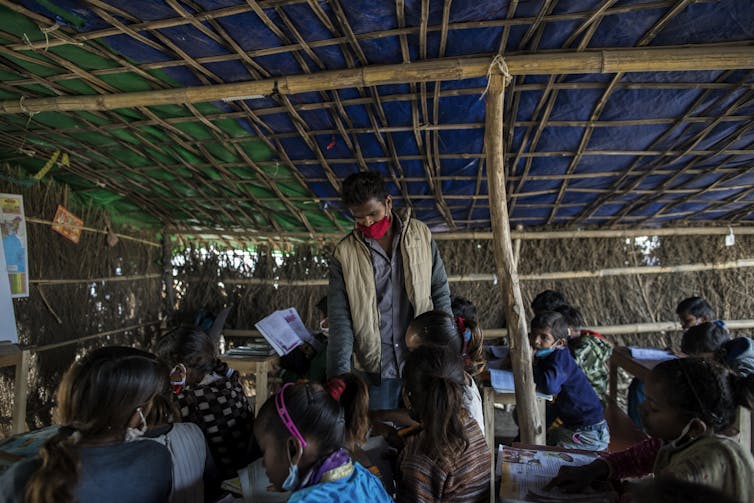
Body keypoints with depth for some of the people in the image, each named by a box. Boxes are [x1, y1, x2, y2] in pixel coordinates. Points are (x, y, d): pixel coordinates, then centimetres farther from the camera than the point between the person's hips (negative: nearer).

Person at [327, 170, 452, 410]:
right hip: (374, 368, -1)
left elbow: (440, 292, 5)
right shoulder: (344, 253, -5)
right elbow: (340, 320, -6)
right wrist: (339, 374, -13)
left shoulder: (421, 235, -1)